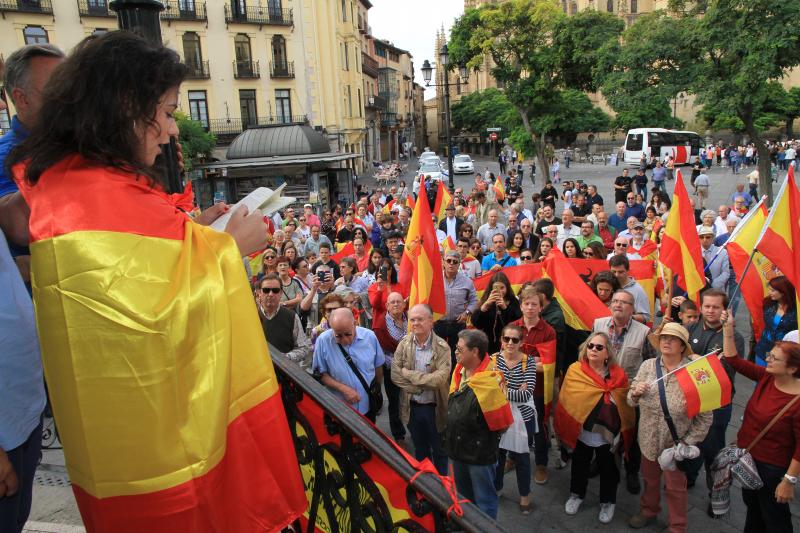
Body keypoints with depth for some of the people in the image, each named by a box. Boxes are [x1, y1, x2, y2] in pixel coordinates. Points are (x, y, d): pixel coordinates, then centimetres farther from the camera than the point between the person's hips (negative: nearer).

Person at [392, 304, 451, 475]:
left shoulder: (442, 347, -16)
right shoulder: (404, 344, -6)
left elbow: (440, 378, -26)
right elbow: (395, 374, -11)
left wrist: (409, 374, -21)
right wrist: (424, 384, -20)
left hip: (435, 408, -3)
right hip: (412, 407, 3)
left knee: (439, 451, 16)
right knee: (420, 450, 22)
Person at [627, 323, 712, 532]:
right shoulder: (647, 366, -7)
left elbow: (705, 416, -13)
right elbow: (632, 401, 3)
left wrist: (689, 441, -16)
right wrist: (635, 393, -19)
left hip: (676, 442, -3)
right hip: (649, 438, 3)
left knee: (676, 487, 16)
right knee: (649, 478, 25)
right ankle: (648, 511, 50)